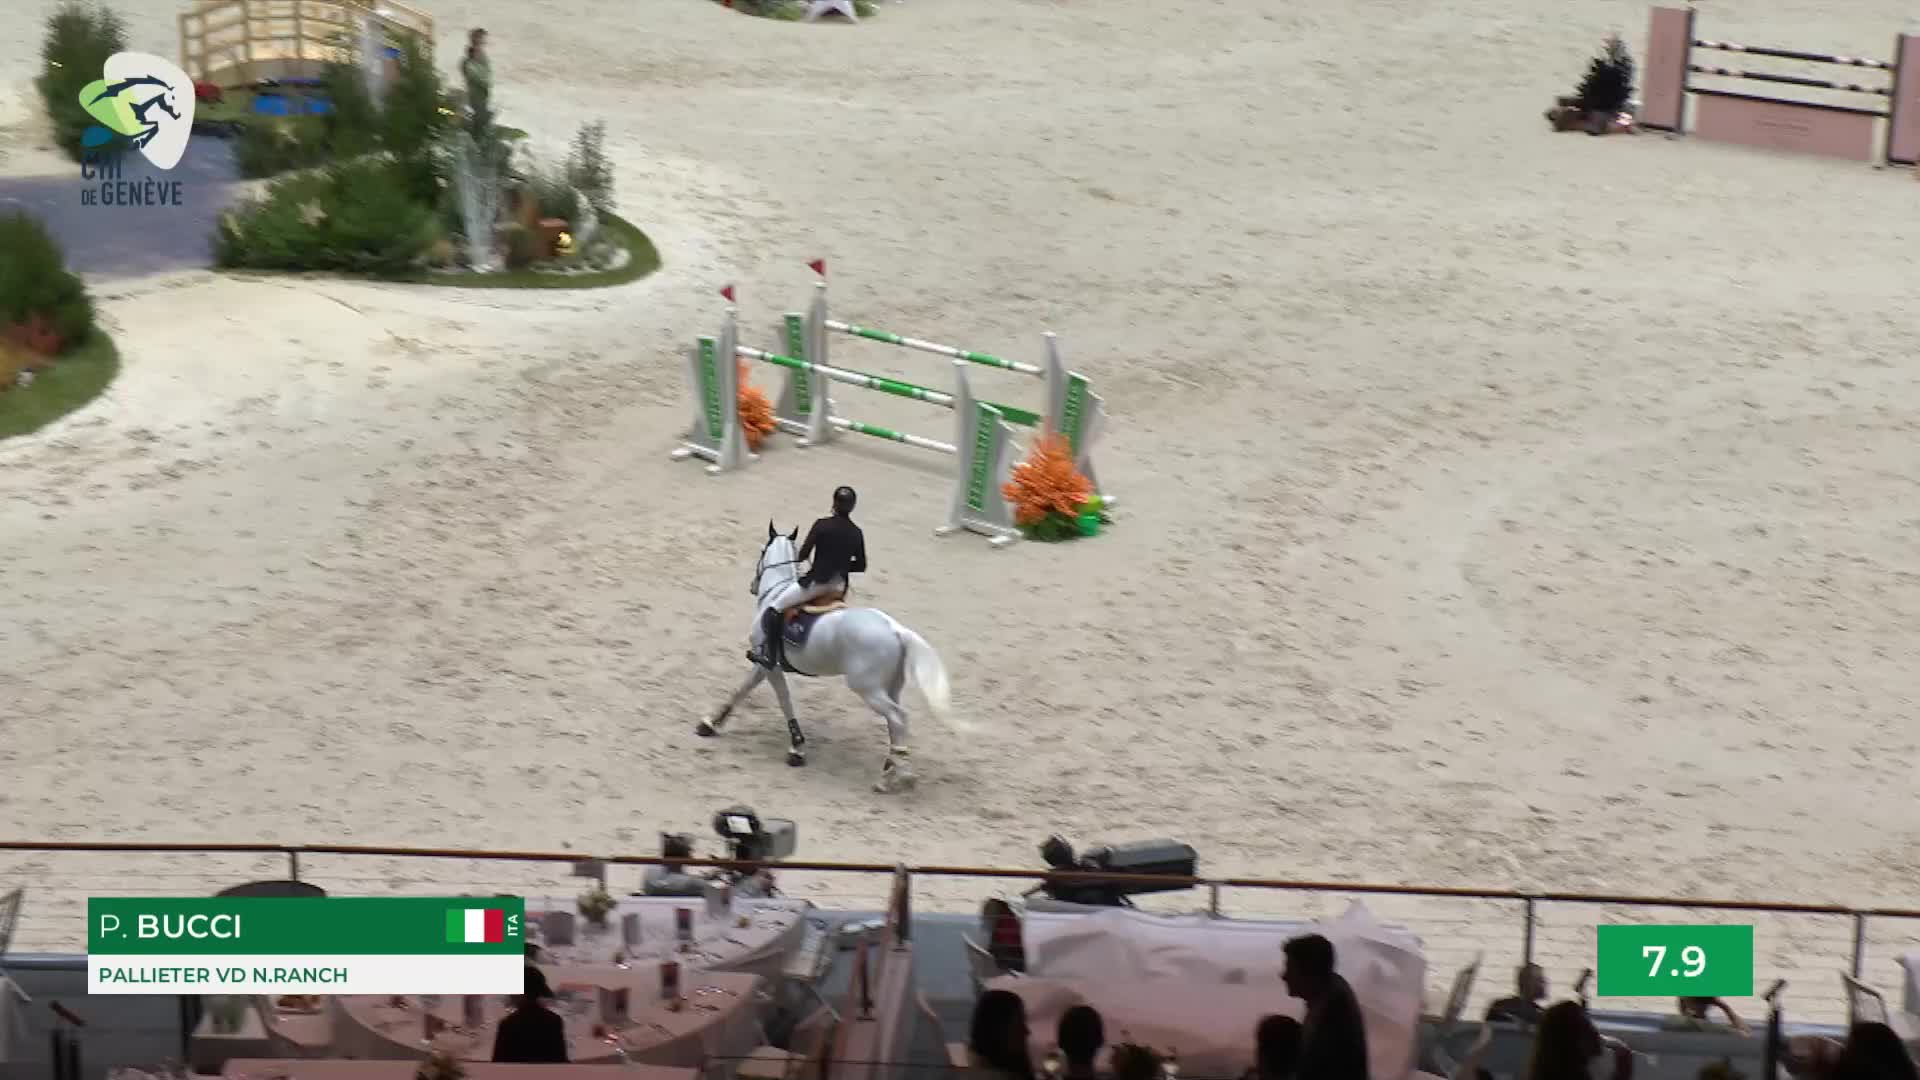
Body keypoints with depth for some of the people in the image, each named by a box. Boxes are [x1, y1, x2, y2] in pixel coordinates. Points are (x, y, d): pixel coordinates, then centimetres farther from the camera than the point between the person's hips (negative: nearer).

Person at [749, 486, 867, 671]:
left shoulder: (822, 525, -13)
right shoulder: (856, 533, 0)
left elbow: (803, 554, -12)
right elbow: (861, 566, 5)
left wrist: (802, 557, 11)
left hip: (817, 581, -6)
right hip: (840, 586, 6)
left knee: (773, 609, 1)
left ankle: (770, 656, -5)